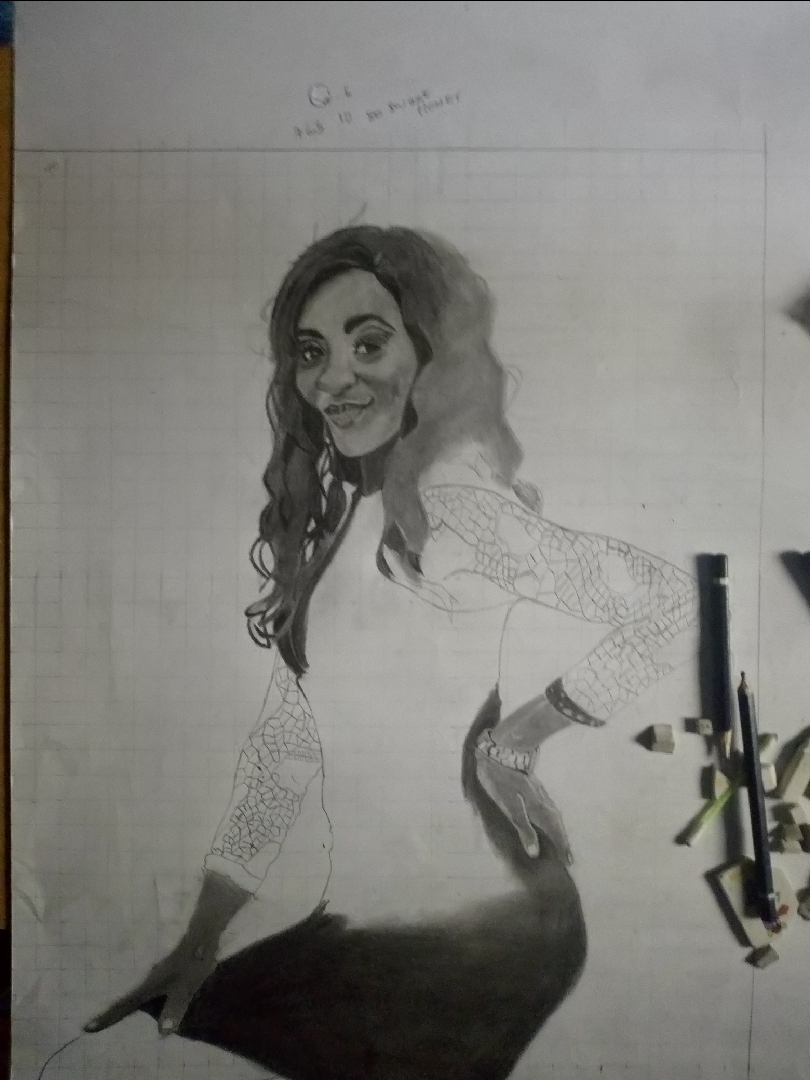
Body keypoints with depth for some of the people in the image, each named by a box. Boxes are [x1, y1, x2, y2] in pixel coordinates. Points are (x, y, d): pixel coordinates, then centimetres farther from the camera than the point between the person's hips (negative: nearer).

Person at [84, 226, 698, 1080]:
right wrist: (199, 941, 6)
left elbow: (666, 603, -24)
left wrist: (514, 738, -14)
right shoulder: (334, 517, 4)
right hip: (365, 918, 6)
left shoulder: (454, 505, -19)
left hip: (472, 927, -6)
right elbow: (288, 740, 5)